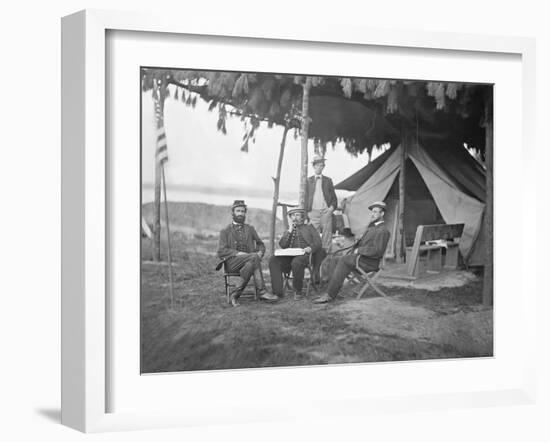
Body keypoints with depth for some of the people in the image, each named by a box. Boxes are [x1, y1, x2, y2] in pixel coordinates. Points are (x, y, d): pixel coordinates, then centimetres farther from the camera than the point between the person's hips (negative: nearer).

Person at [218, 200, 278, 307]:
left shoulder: (250, 229, 22)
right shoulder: (225, 232, 12)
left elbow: (261, 245, 22)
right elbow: (221, 252, 0)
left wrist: (260, 252, -4)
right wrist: (238, 253, -17)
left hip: (249, 261, 3)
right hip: (232, 263, -3)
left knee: (251, 264, -37)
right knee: (254, 258, -34)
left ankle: (235, 295, -37)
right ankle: (261, 292, -37)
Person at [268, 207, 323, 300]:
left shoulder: (309, 228, 22)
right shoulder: (287, 231, 30)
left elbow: (318, 242, 8)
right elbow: (282, 245, 12)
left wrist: (311, 248, -13)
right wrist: (290, 231, 5)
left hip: (304, 255, -3)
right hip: (289, 256, 3)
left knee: (296, 262, -39)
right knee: (273, 260, -26)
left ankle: (297, 291, -23)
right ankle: (277, 291, -30)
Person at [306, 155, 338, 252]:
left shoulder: (328, 180, 13)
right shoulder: (308, 180, 12)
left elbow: (334, 197, 14)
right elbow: (305, 197, 11)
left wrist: (332, 207, -3)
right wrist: (307, 211, 0)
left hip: (326, 211, 0)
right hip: (313, 211, 0)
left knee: (327, 234, -4)